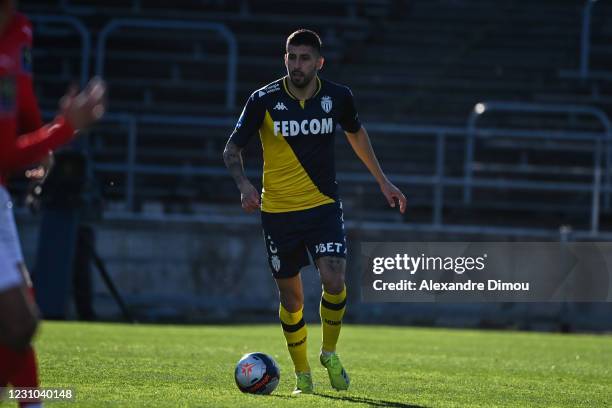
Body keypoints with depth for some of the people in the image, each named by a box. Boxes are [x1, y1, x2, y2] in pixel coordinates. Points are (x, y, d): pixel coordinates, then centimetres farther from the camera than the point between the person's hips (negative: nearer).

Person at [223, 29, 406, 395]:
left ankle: (330, 353, 7)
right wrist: (244, 184, -21)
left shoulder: (338, 97, -3)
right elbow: (232, 149, -2)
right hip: (278, 210, 0)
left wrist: (383, 181, 20)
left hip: (324, 206, 1)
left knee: (334, 281, -19)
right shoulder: (264, 100, -10)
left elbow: (357, 134, 17)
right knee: (291, 298, 5)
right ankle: (302, 374, 24)